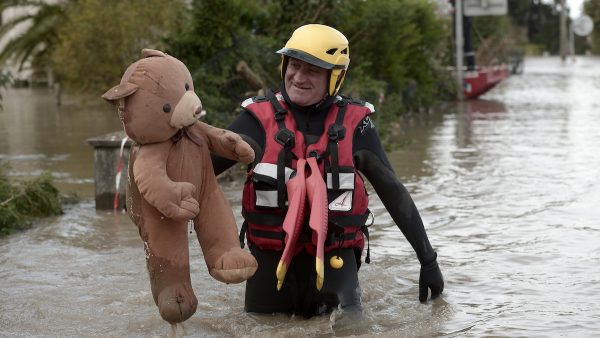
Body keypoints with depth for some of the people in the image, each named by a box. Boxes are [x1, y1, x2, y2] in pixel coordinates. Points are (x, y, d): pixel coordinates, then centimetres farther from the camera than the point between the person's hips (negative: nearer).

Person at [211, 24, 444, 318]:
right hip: (271, 259, 1)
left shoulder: (353, 124, -4)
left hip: (333, 258, -1)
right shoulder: (260, 119, -6)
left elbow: (393, 193, 0)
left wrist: (428, 260, 1)